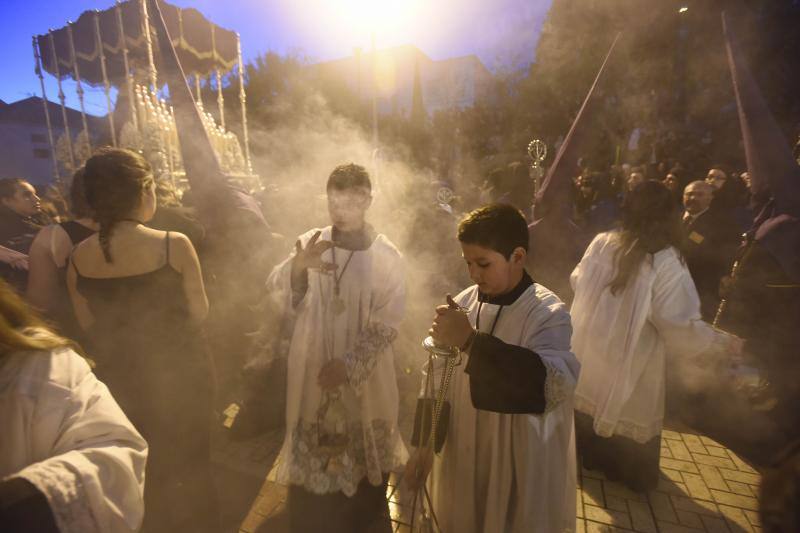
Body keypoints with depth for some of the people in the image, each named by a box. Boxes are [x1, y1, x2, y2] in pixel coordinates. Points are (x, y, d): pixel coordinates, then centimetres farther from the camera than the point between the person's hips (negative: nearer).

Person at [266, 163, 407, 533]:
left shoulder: (387, 256, -11)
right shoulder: (310, 243, -4)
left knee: (364, 458, 17)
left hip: (365, 372, -1)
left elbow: (386, 324, -10)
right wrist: (298, 266, -31)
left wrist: (349, 364, -16)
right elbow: (279, 297, -12)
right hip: (312, 367, 2)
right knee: (311, 460, 16)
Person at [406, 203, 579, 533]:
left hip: (518, 467, -4)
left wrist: (471, 342, -37)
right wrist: (425, 443, 3)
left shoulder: (548, 313, -17)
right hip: (460, 458, 4)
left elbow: (552, 384, -34)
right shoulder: (463, 303, -6)